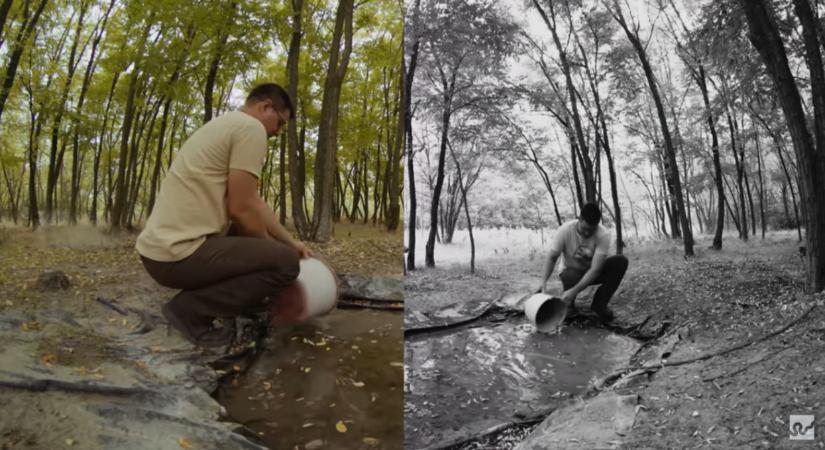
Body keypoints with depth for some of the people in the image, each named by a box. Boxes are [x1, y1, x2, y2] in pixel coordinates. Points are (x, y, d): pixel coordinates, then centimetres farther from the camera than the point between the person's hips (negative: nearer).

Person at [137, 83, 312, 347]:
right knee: (285, 261, -13)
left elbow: (253, 204, 24)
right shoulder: (251, 127, -10)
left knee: (250, 235, 27)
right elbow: (242, 209, -14)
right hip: (176, 253, -10)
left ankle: (195, 300, 15)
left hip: (159, 246, 10)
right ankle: (189, 308, -6)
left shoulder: (227, 125, 22)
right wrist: (276, 255, 2)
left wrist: (290, 241, 26)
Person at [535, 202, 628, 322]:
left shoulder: (603, 235, -26)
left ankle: (599, 304, -11)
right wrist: (544, 280, -31)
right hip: (572, 272, -1)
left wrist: (574, 291, -41)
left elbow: (595, 269, -31)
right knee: (570, 276, -38)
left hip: (592, 274, 2)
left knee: (621, 261, -25)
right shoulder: (564, 231, -24)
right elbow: (552, 258, -14)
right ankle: (569, 304, -1)